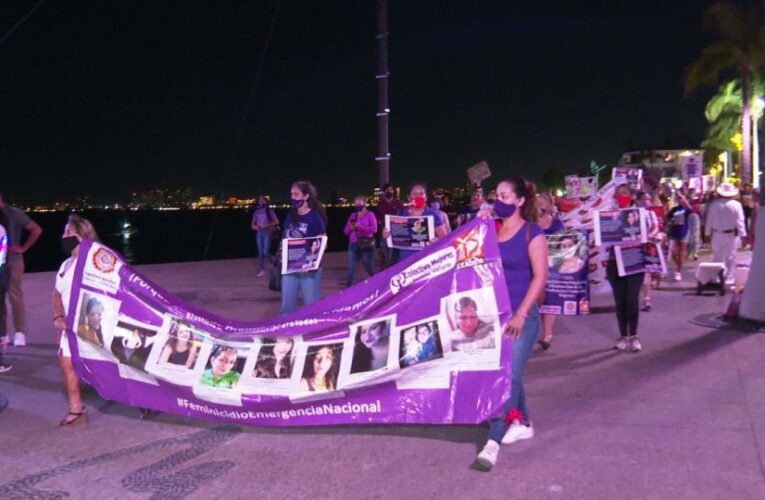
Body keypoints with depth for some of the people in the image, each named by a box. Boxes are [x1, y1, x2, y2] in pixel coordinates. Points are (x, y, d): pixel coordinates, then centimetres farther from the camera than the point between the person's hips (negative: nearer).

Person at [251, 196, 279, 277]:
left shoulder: (269, 211, -3)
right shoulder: (256, 212, 10)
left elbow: (277, 221, -8)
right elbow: (253, 223, 19)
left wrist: (266, 225, -15)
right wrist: (254, 226, -4)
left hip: (267, 233, -5)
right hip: (259, 233, 5)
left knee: (266, 253, -13)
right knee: (260, 252, 6)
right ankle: (262, 270, 13)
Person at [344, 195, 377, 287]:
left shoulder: (370, 215, -1)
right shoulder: (352, 216, 13)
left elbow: (374, 229, -15)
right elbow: (346, 231, 13)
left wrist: (359, 226, -18)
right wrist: (351, 227, -10)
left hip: (366, 245, -4)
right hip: (353, 245, 5)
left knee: (370, 269, 4)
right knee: (351, 270, 5)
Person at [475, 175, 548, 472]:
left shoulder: (532, 233, -6)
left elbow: (540, 276, -10)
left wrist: (521, 314, -16)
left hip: (522, 315, -5)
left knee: (509, 376, -9)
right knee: (508, 373, 15)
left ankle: (492, 444, -11)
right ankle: (522, 422, 33)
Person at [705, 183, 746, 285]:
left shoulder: (714, 204, -4)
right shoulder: (736, 205, -9)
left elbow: (709, 221, 2)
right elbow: (740, 222, -9)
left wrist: (708, 233, 12)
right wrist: (743, 235, -4)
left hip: (717, 235, 2)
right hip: (732, 235, -2)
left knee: (717, 257, 11)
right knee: (730, 258, 5)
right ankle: (729, 280, 5)